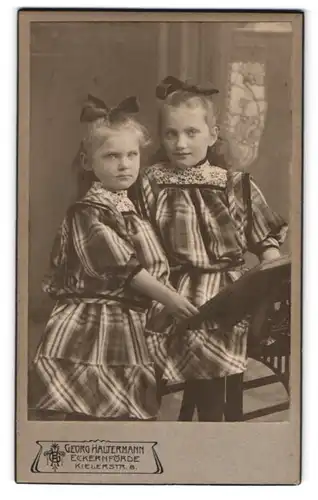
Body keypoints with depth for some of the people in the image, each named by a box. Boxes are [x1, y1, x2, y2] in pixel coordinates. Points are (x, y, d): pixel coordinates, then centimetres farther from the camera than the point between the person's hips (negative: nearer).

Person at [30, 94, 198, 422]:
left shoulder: (135, 205, 12)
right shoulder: (86, 212, -14)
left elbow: (151, 262, 20)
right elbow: (121, 266, -19)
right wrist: (168, 298, -17)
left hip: (131, 321, 8)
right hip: (93, 324, -8)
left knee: (132, 412, 15)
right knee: (86, 411, -1)